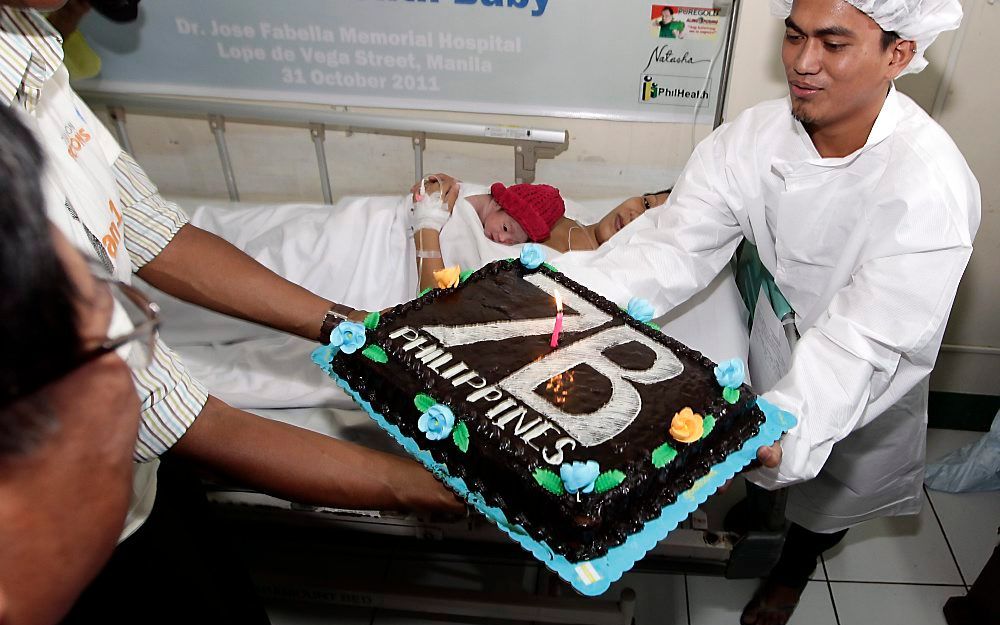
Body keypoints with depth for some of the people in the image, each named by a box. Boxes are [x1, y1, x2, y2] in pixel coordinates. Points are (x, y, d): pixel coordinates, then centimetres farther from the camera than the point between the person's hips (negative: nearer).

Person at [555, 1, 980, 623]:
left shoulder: (931, 186, -36)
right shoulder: (755, 135, -23)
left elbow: (860, 345, -41)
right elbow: (674, 246, -29)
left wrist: (778, 436, -57)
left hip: (868, 382, -1)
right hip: (776, 337, 2)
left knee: (831, 490, 25)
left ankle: (794, 570, 58)